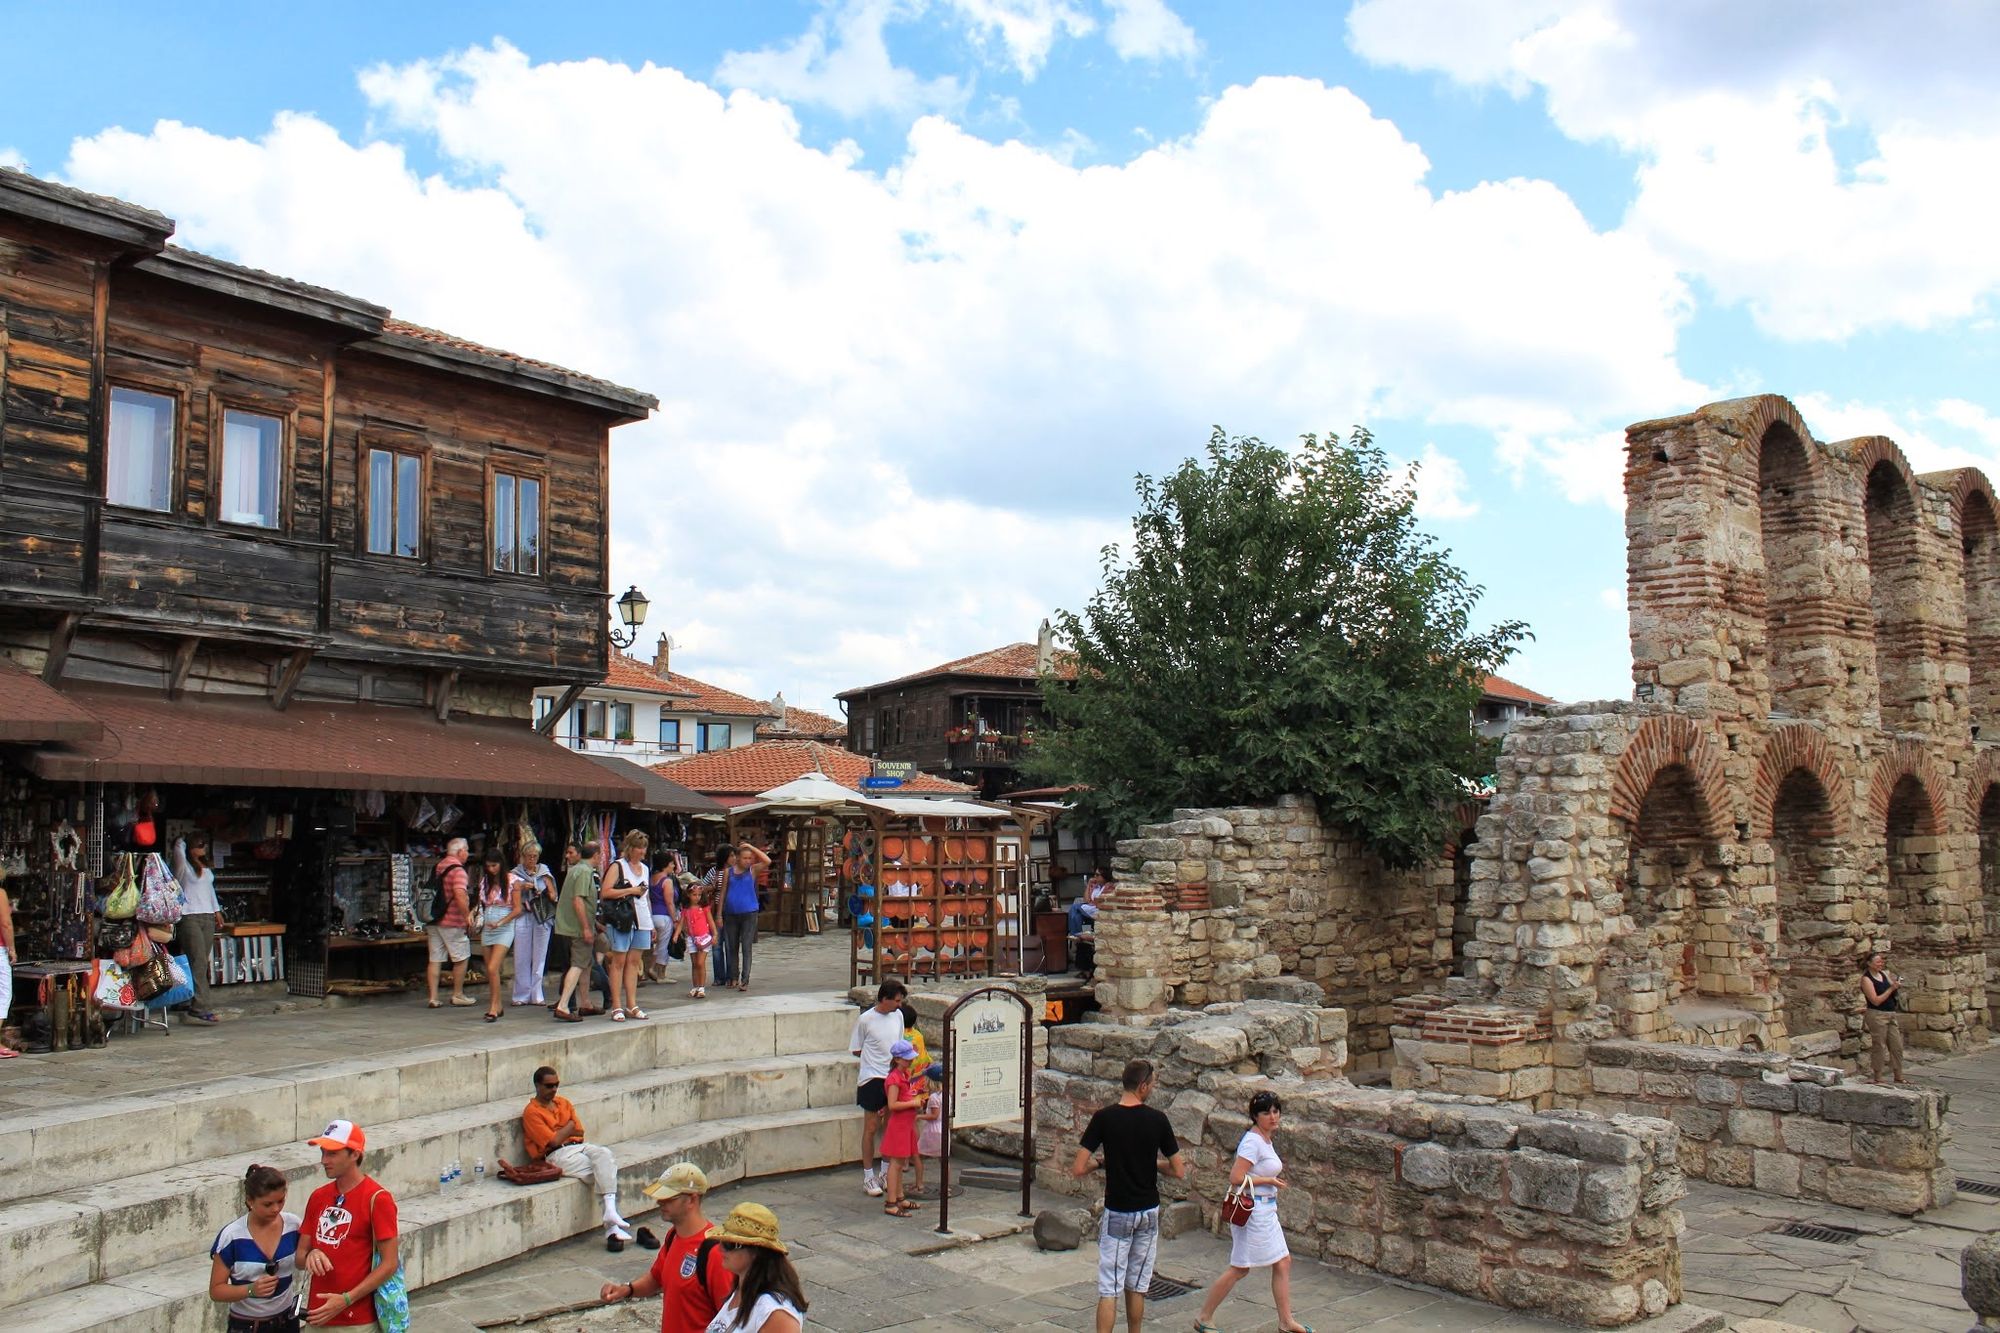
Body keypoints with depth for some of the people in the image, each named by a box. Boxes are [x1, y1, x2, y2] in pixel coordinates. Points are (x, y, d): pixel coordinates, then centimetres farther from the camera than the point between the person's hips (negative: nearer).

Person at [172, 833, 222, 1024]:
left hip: (208, 917, 7)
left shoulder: (207, 867, 18)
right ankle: (201, 1008, -15)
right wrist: (181, 842, 8)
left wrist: (217, 909, 25)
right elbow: (179, 844, -14)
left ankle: (196, 1006, 4)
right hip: (189, 917, -6)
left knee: (203, 963, 2)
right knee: (198, 962, -13)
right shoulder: (183, 865, -2)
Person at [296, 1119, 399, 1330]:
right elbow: (300, 1258, 12)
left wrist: (346, 1300, -19)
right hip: (319, 1317, 6)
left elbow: (389, 1264, -12)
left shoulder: (377, 1199, -11)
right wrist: (311, 1255, -10)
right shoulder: (318, 1197, 8)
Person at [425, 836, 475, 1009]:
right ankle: (458, 995, 11)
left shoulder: (438, 868, 14)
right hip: (452, 922, -8)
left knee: (435, 959, 6)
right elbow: (459, 895, -26)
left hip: (433, 920, 8)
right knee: (461, 958, 6)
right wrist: (468, 915, -21)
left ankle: (433, 997, 4)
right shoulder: (458, 871, -12)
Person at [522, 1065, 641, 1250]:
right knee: (603, 1171, -25)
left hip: (578, 1146, 5)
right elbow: (553, 1141, -12)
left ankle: (610, 1212, -40)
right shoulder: (531, 1112, -3)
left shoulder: (564, 1103, 19)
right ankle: (612, 1226, -25)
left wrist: (559, 1133, -2)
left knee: (603, 1153, -29)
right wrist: (569, 1127, 4)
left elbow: (579, 1133, 13)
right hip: (557, 1155, -5)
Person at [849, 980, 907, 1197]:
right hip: (872, 1079, -5)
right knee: (871, 1128, 1)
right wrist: (878, 1055, -7)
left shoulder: (897, 1015, 4)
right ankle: (868, 1177, 10)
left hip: (894, 1077, 5)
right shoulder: (865, 1019, -12)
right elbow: (856, 1049, -2)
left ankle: (886, 1173, 25)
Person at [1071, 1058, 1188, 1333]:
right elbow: (1179, 1172, -4)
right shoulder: (1157, 1119, -9)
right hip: (1149, 1212, 2)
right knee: (1137, 1286, 15)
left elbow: (1078, 1170, -13)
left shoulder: (1103, 1118, -11)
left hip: (1117, 1213, -2)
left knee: (1109, 1288, 2)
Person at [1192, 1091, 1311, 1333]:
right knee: (1239, 1270, 0)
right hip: (1252, 1211, -10)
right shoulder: (1253, 1141, -20)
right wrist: (1269, 1180, -17)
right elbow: (1236, 1178, -25)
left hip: (1266, 1211, 10)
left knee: (1283, 1263, 11)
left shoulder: (1264, 1139, 10)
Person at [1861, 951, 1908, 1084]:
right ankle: (1876, 1077, 6)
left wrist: (1897, 986, -1)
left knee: (1897, 1046, 9)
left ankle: (1898, 1076, 19)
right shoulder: (1866, 979, -11)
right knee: (1878, 1047, -2)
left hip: (1891, 1014, 7)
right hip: (1877, 1015, -7)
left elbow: (1894, 994, 20)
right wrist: (1891, 988, -17)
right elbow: (1876, 1001, -17)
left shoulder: (1884, 974, 10)